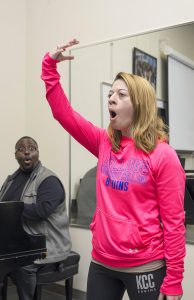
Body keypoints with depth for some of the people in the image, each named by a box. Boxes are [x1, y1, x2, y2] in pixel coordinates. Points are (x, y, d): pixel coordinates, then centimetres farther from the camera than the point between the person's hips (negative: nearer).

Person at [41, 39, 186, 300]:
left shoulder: (163, 155, -12)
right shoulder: (104, 143, 2)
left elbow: (174, 222, -11)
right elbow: (63, 112, 3)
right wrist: (50, 64, -5)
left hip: (145, 266, -4)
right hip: (102, 263, 5)